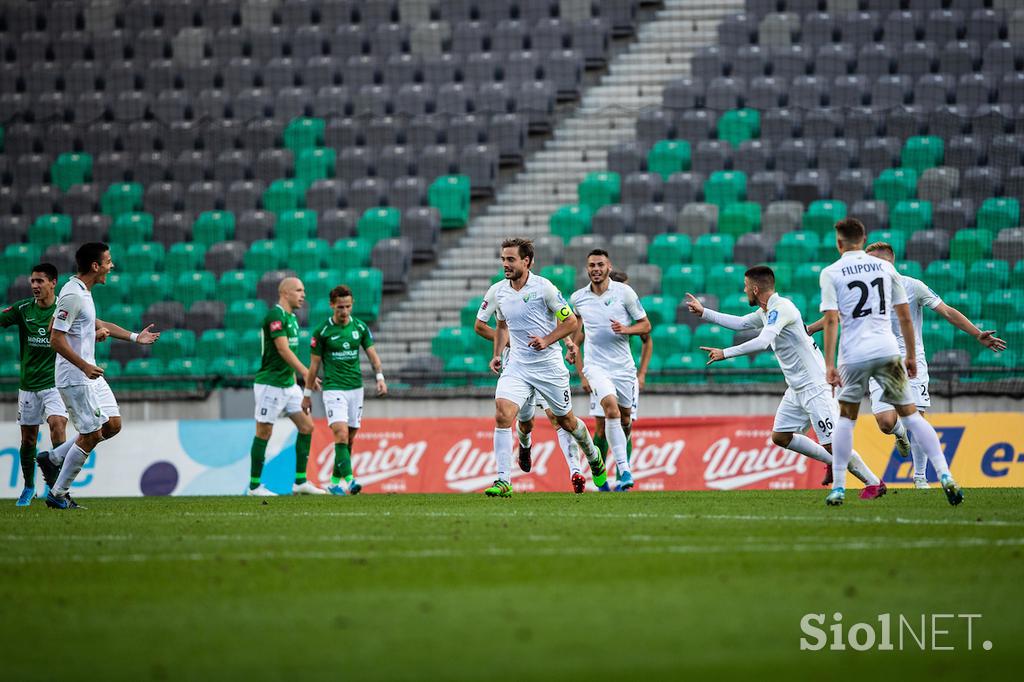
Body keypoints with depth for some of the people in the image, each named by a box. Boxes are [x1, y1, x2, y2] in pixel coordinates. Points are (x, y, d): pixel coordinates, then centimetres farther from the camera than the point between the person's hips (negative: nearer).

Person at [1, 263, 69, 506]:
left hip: (55, 382, -3)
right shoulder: (22, 309, -1)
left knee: (57, 424, -23)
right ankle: (29, 487, 26)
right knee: (28, 438, 8)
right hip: (28, 384, 3)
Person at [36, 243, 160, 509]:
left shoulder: (83, 292, 11)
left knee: (112, 425, 10)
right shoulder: (72, 295, -20)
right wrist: (85, 366, -24)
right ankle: (58, 494, 5)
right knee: (90, 435, -5)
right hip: (74, 377, -10)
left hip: (89, 374, 10)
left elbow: (98, 325, 28)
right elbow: (56, 339, -23)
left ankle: (53, 458, 19)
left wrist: (135, 337, 27)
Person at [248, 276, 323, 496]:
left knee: (307, 426, 3)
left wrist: (297, 377, 21)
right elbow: (283, 349, -22)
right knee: (264, 433, -3)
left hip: (288, 384, 9)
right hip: (270, 385, -9)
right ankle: (254, 485, 4)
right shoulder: (275, 315, -15)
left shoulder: (292, 317, 14)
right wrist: (307, 374, -25)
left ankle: (300, 482, 7)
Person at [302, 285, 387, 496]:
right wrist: (307, 394, 3)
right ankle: (349, 478, -27)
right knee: (341, 434, -19)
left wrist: (380, 377, -11)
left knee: (350, 438, 6)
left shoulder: (360, 328, 5)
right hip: (333, 389, -4)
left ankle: (335, 481, 17)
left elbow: (372, 354, 6)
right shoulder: (322, 331, -5)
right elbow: (314, 364, 1)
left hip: (356, 388, 4)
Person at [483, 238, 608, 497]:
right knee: (502, 415, -20)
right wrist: (497, 354, 8)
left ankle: (593, 457, 45)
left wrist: (547, 340, -18)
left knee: (566, 421, 13)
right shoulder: (500, 292, 3)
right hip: (517, 366, 3)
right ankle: (503, 481, -20)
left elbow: (571, 321, -6)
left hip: (548, 366, -3)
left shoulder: (544, 288, -12)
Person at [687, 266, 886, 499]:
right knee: (780, 436, 10)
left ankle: (874, 483, -1)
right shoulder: (766, 311, 12)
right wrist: (703, 312, 28)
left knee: (831, 443, -12)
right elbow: (739, 323, 28)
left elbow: (762, 342, -31)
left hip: (814, 386, -10)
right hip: (797, 388, 10)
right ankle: (833, 463, 20)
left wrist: (725, 353, -26)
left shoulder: (780, 308, -19)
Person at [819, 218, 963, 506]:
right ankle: (945, 476, -8)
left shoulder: (831, 273, 1)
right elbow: (904, 315, 11)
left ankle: (838, 488, 11)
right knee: (910, 414, 5)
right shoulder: (885, 267, 9)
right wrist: (911, 356, 18)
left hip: (854, 355, -1)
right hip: (887, 350, 2)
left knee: (846, 417, 15)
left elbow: (831, 320, -8)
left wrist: (829, 365, -9)